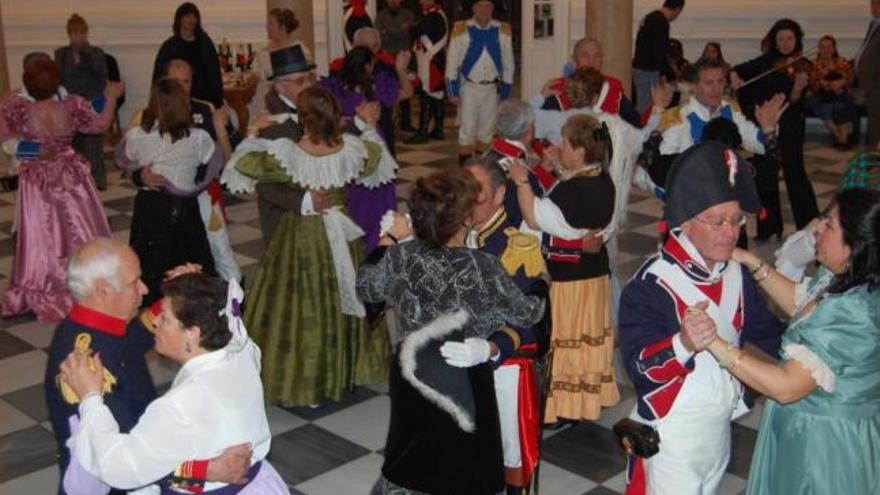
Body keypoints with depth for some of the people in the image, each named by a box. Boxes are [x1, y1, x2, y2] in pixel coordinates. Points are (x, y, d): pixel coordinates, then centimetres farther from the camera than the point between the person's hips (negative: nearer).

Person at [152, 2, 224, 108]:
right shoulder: (169, 46, 3)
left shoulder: (205, 44, 8)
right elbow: (158, 77, 3)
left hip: (204, 100, 2)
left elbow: (215, 75, 8)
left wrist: (218, 102, 2)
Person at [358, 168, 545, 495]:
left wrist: (389, 239, 21)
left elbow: (365, 286, 11)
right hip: (463, 386, -4)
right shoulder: (483, 268, -24)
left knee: (407, 465, 26)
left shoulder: (399, 257, -11)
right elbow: (528, 314, -8)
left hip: (410, 377, 5)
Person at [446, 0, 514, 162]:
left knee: (488, 130, 11)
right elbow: (452, 60, -3)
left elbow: (508, 62, 5)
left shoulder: (503, 30, -1)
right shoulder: (461, 30, -7)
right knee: (467, 130, -2)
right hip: (469, 87, -2)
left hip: (492, 88, 2)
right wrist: (453, 89, -5)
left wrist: (506, 89, 5)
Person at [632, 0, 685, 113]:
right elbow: (659, 54, -21)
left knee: (641, 107, 14)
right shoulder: (661, 22, -17)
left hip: (639, 68, 10)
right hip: (648, 71, -10)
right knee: (648, 109, -6)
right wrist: (671, 77, -15)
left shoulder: (650, 17, 13)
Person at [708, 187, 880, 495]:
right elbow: (801, 303, 15)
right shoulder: (837, 278, -6)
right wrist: (753, 264, 5)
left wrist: (714, 342, -34)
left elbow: (786, 387, -33)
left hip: (824, 443, -8)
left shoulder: (854, 314, -33)